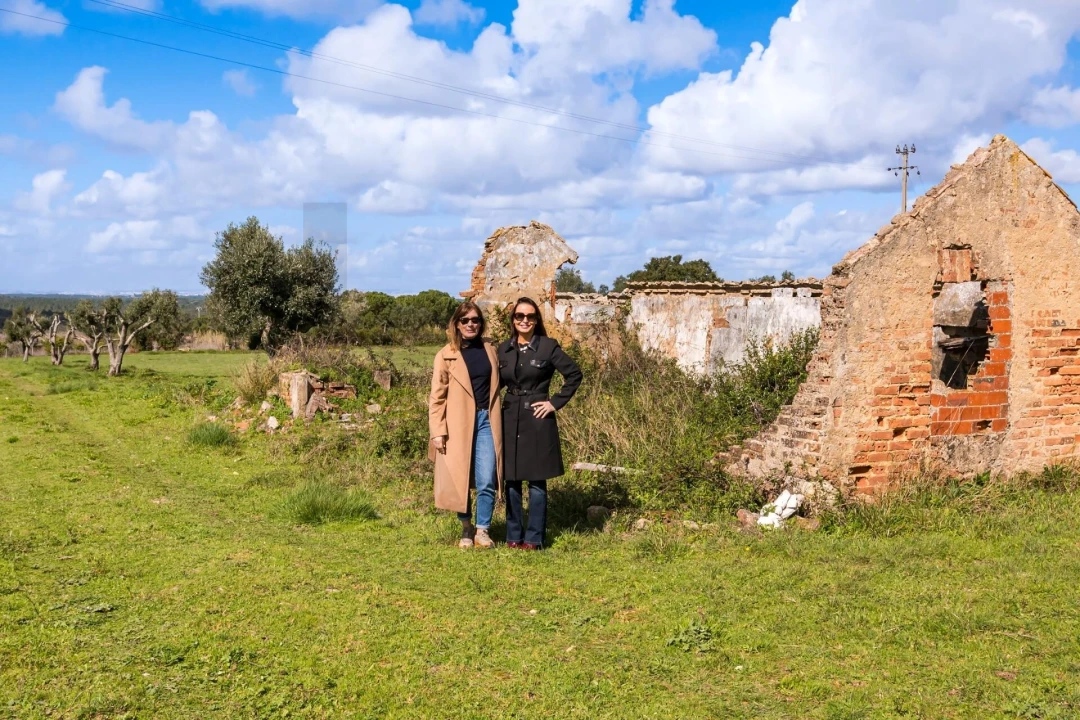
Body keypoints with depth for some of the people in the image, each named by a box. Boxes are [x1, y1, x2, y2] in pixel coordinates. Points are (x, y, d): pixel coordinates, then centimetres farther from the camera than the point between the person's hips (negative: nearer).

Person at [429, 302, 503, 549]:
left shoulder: (490, 349, 10)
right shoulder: (446, 355, -1)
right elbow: (437, 397, -2)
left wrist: (496, 416, 10)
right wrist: (437, 432, -9)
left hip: (486, 421, 2)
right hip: (458, 425, -2)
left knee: (486, 481, -4)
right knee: (460, 481, 5)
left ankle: (482, 530, 11)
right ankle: (466, 529, 23)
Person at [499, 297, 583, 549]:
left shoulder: (548, 346, -4)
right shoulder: (504, 349, 8)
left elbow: (574, 374, -4)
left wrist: (556, 402, -7)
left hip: (537, 419, -4)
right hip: (510, 419, 4)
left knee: (537, 481, 0)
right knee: (511, 479, 7)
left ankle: (534, 538, 8)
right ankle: (513, 536, 17)